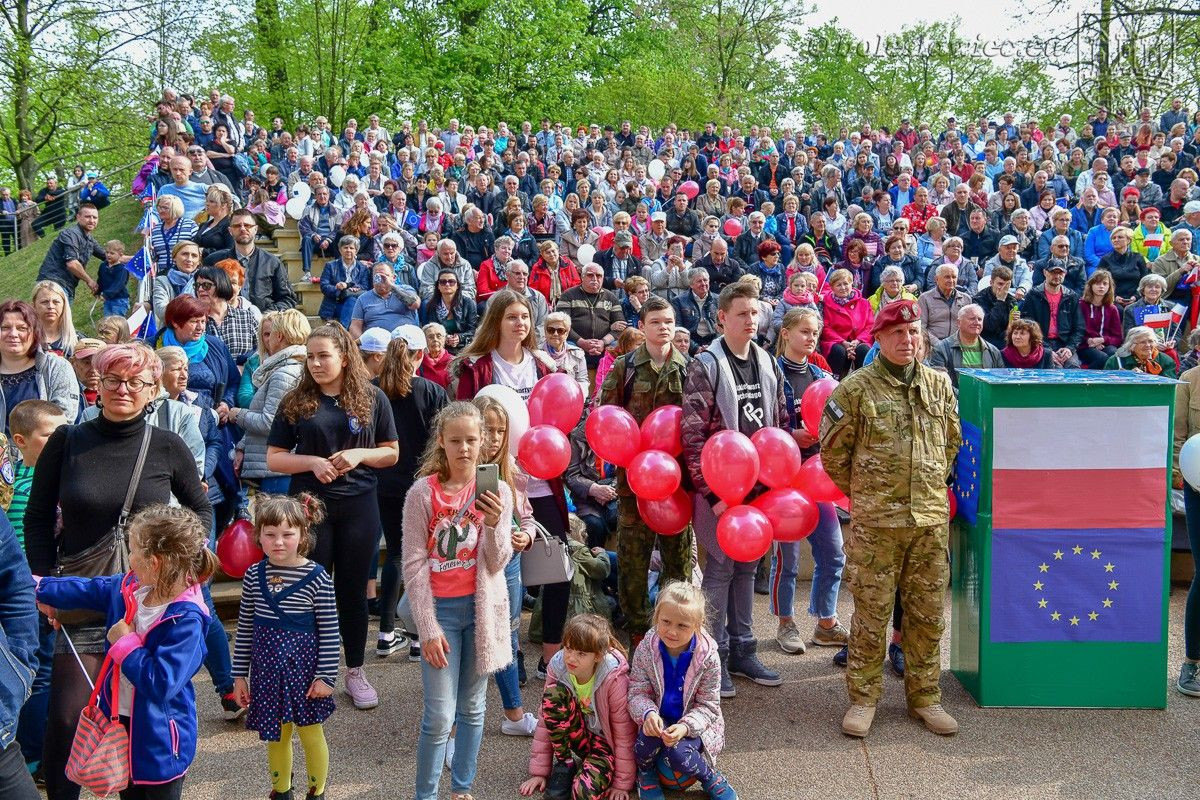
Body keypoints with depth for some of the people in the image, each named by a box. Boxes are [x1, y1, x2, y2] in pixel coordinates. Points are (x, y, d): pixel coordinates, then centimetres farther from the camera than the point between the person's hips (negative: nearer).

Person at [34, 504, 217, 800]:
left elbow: (160, 683, -34)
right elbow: (88, 591, 15)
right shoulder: (130, 587, -6)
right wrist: (40, 588, 25)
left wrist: (126, 644, -24)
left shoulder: (185, 621, -31)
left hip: (160, 737, -8)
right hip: (122, 720, 8)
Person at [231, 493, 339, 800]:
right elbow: (245, 629, 6)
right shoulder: (253, 575, -2)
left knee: (311, 734, 10)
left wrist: (326, 676, -10)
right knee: (276, 737, 16)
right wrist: (240, 674, 7)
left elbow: (329, 632, -9)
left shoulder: (316, 577, -13)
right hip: (266, 669, 3)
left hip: (303, 668, -3)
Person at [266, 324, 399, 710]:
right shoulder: (296, 401, 0)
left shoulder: (371, 398, 1)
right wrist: (313, 462, -16)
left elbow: (391, 453, 5)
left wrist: (359, 454, -13)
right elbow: (273, 458, 1)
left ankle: (355, 671, 23)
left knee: (353, 588, 9)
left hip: (359, 505, 0)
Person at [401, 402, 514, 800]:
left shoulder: (497, 491, -3)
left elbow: (497, 564, -7)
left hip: (481, 606, 3)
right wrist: (428, 628, -10)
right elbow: (414, 565, -7)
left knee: (473, 708, 13)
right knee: (439, 716, -4)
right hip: (440, 608, -3)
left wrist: (494, 525, -26)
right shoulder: (423, 493, -10)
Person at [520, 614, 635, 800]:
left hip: (605, 741, -4)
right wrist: (539, 772, -7)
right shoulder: (557, 668, -15)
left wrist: (622, 784, -12)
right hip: (578, 735, 4)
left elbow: (624, 734, -17)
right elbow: (545, 721, -7)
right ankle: (564, 763, -9)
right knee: (554, 694, -27)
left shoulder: (614, 678, -26)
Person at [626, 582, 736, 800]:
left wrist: (686, 726, -32)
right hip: (659, 718, 2)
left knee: (678, 753, -30)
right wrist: (648, 712, -33)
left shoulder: (708, 657, -19)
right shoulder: (645, 650, -15)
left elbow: (708, 706, -12)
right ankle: (645, 771, 2)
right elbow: (638, 692, -9)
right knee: (650, 733, -32)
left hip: (693, 722, -2)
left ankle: (710, 777, 3)